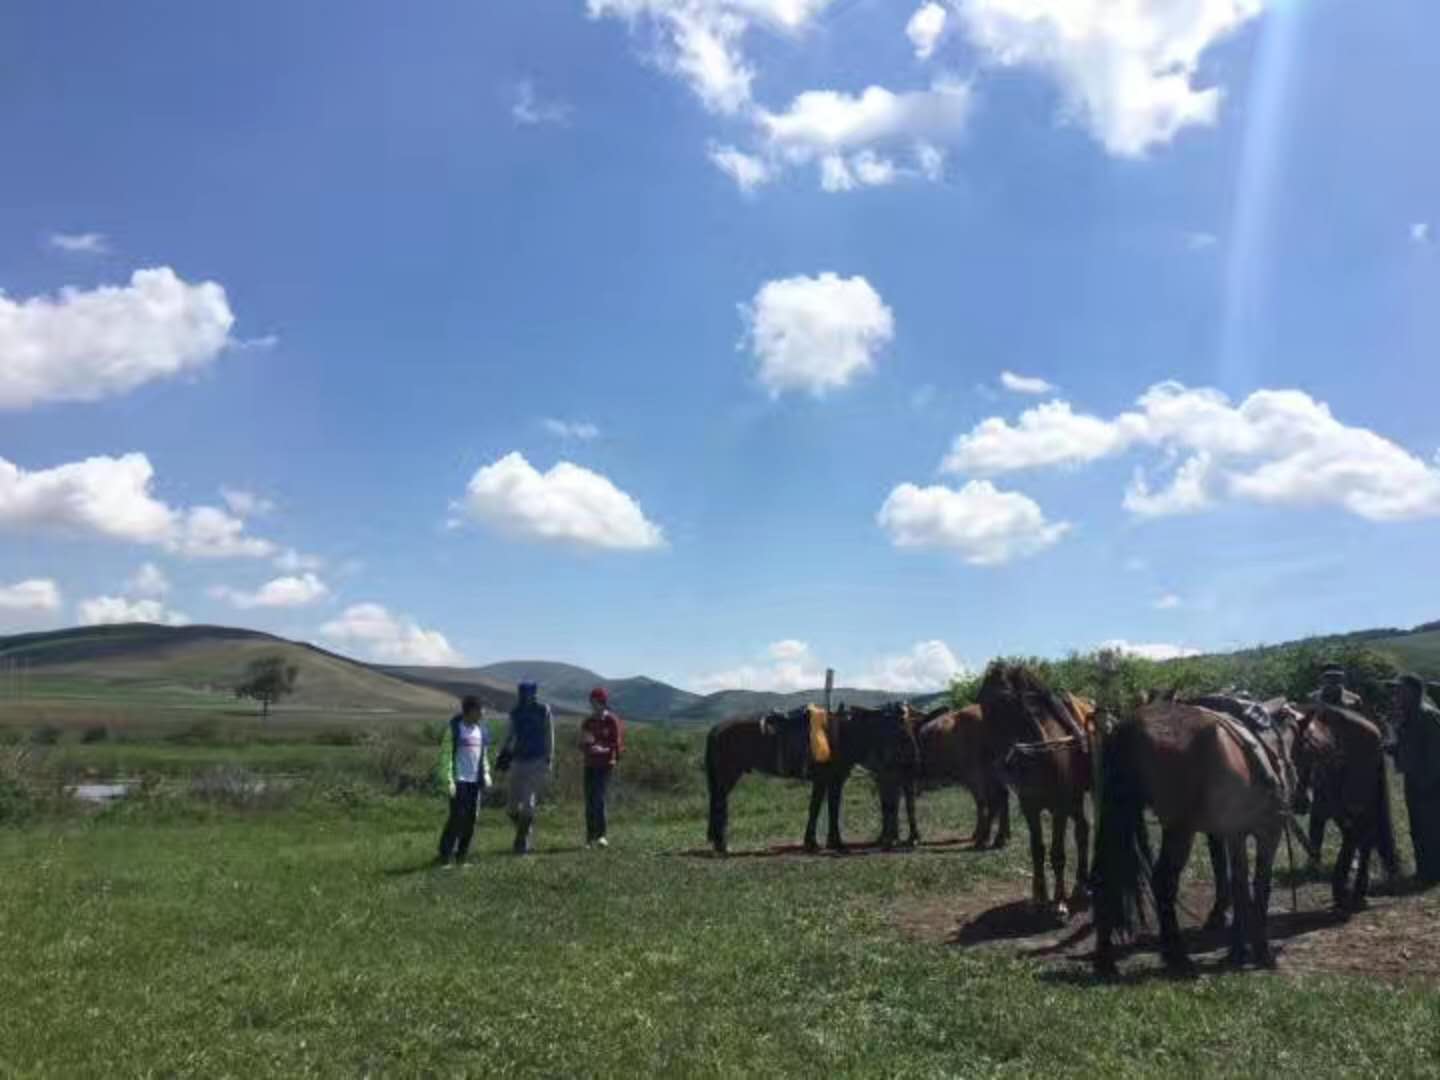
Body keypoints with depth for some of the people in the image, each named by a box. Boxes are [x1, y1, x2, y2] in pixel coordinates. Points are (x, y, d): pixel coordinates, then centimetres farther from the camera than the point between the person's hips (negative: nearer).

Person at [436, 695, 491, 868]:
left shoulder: (480, 730, 11)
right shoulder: (454, 729, -6)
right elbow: (445, 756, -8)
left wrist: (486, 775, 9)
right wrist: (448, 781, -14)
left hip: (475, 782, 6)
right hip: (459, 781, -5)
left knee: (471, 819, 4)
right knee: (457, 817, -10)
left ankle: (461, 857, 13)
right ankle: (445, 856, 0)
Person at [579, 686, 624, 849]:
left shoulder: (612, 721, -4)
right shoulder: (587, 722, 9)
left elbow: (616, 744, -6)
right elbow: (582, 745, 11)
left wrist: (604, 749, -24)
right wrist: (587, 745, -12)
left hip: (606, 764, -4)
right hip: (590, 765, 4)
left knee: (598, 799, -16)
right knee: (589, 800, -1)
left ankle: (602, 836, -8)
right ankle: (590, 838, 6)